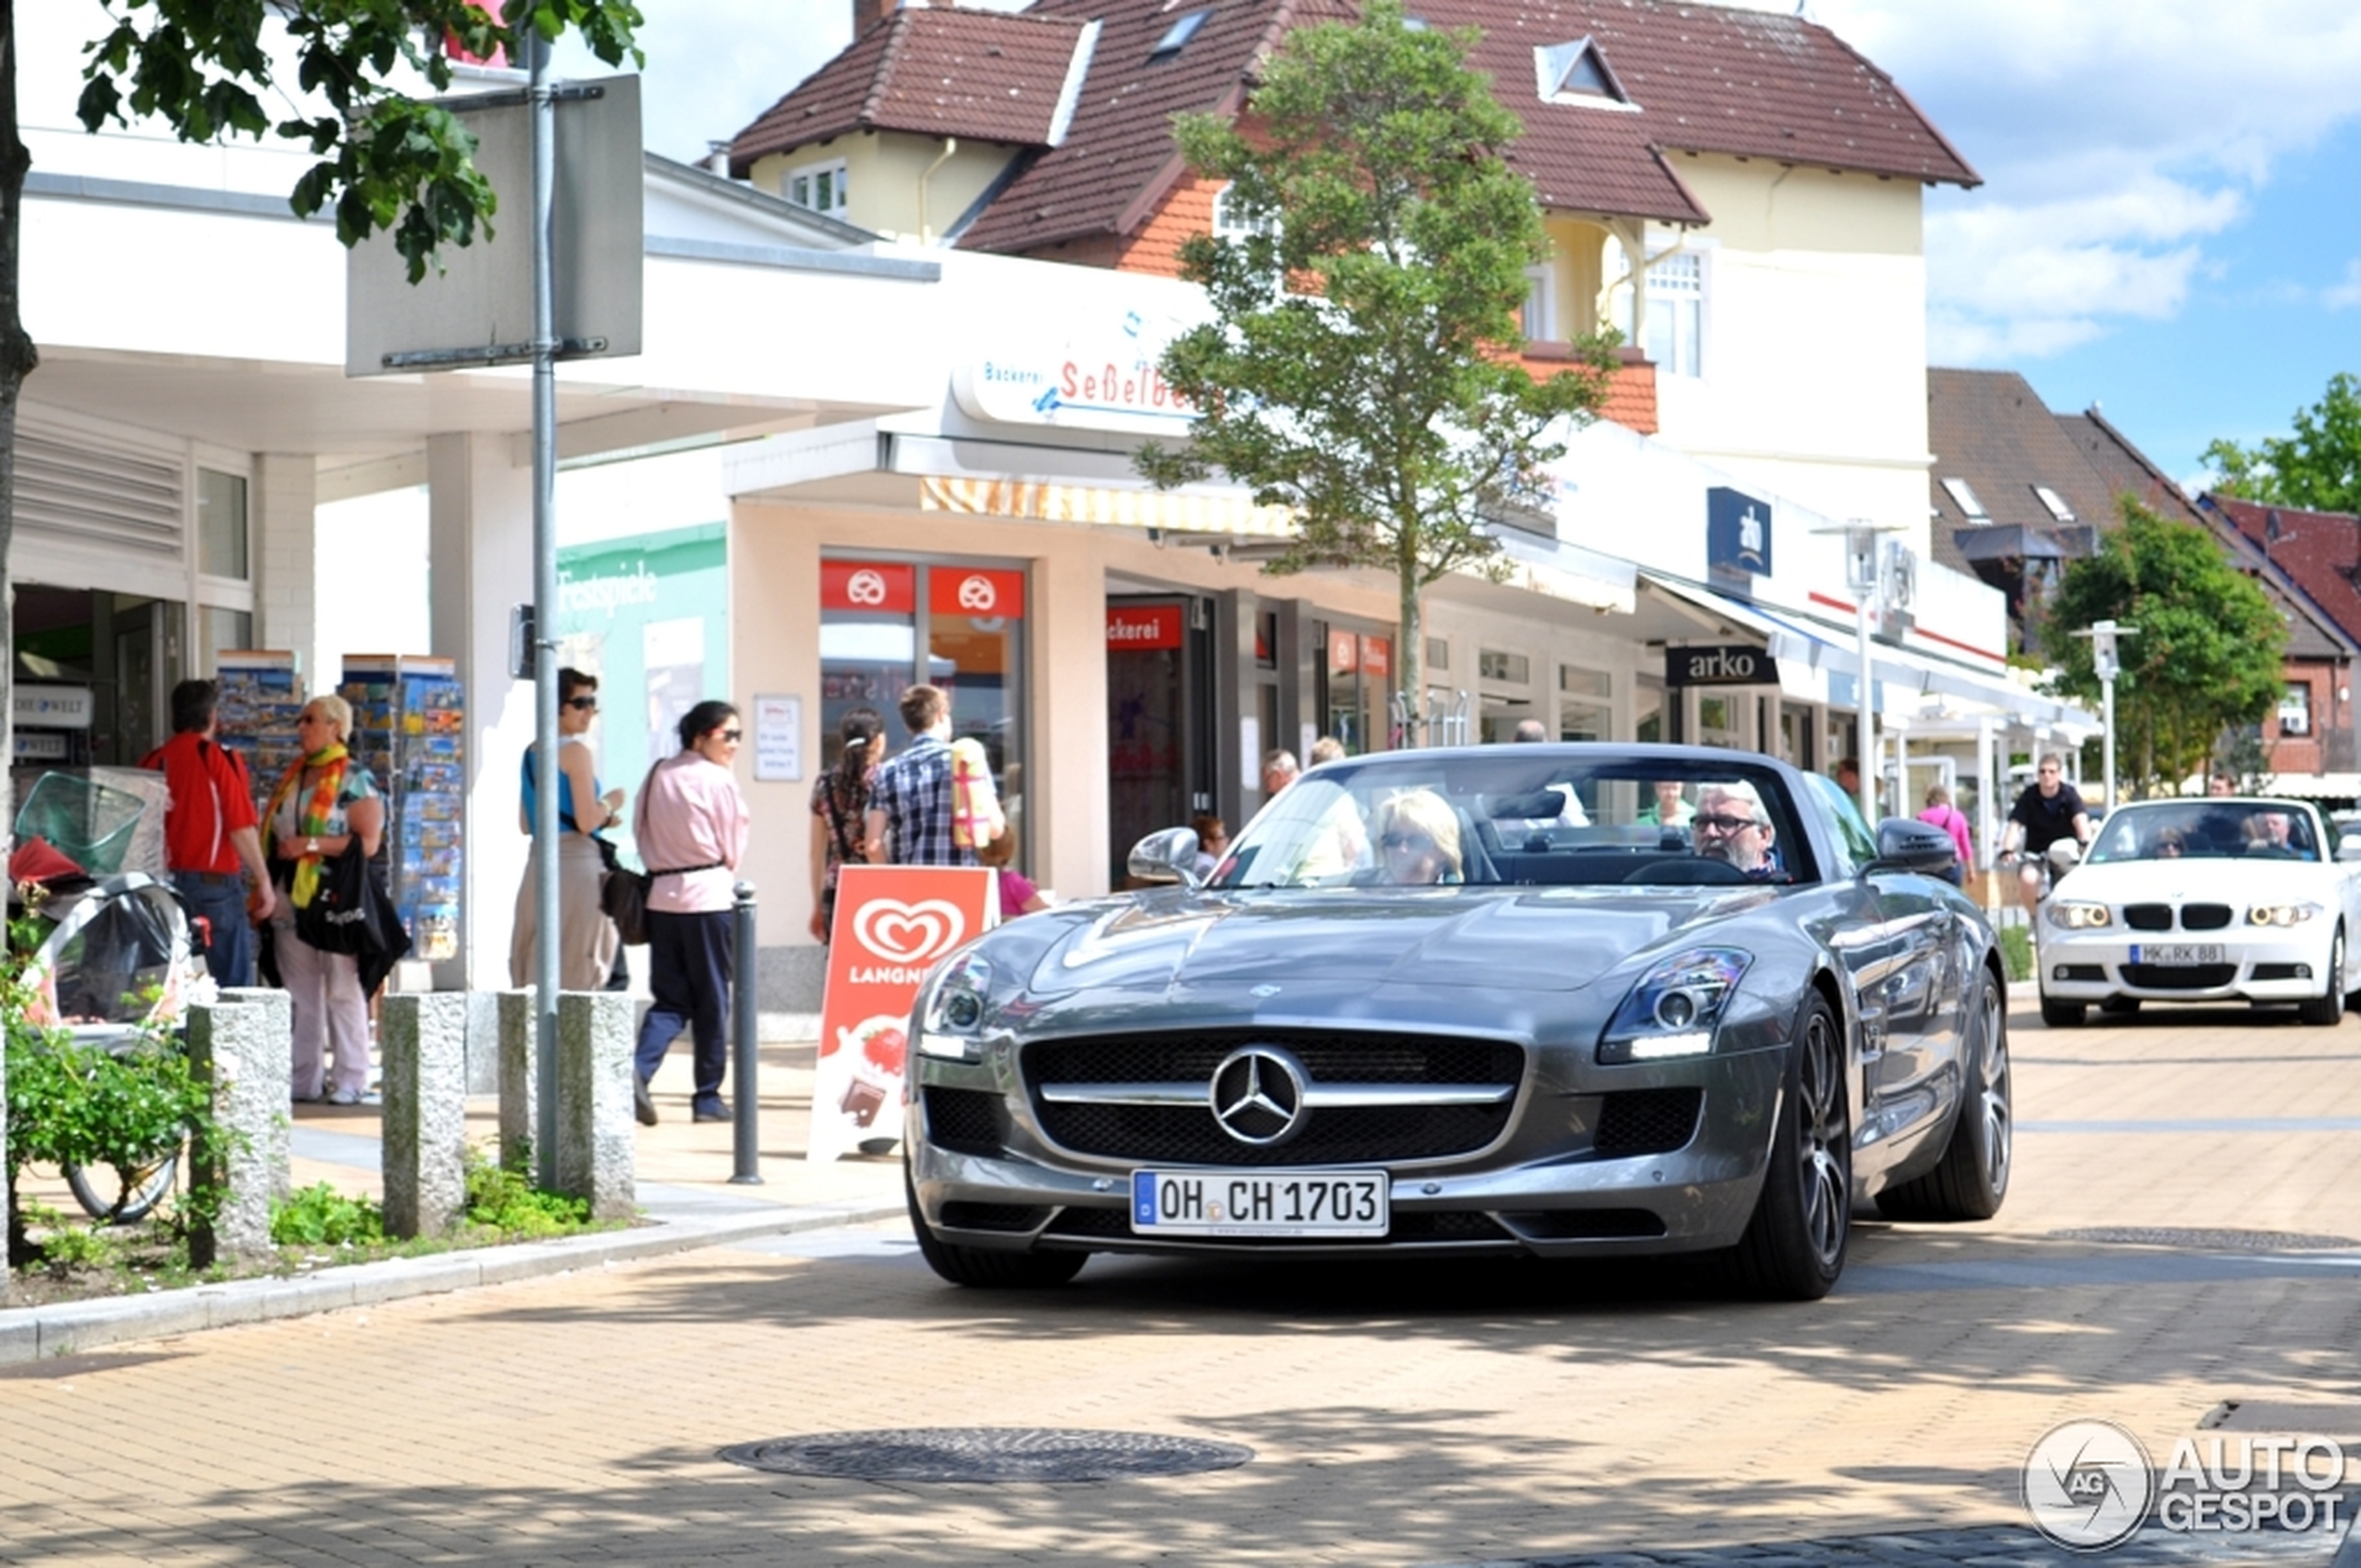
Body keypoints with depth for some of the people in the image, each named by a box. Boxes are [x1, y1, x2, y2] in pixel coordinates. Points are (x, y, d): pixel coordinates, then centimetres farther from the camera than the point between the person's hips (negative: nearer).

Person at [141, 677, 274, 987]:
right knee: (232, 986, 0)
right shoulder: (220, 758, -8)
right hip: (215, 882, -5)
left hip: (168, 879, 5)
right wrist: (263, 882, -4)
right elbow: (241, 829, -12)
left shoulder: (153, 762, 5)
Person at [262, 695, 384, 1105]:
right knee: (300, 995, 7)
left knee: (343, 992, -5)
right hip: (290, 899, 7)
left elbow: (368, 842, -12)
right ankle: (303, 1081, 11)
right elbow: (275, 834, 25)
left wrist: (312, 845, -17)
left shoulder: (356, 780, -4)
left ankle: (349, 1081, -2)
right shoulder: (291, 778, 18)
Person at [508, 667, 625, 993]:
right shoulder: (575, 751, -9)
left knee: (537, 967, 9)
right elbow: (586, 822, -17)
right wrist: (609, 804, 4)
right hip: (577, 864, -8)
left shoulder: (532, 753, 14)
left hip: (538, 863, 8)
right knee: (578, 970, -5)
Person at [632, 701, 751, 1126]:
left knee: (670, 997, 9)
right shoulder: (718, 779, -8)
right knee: (711, 1000, 4)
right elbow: (733, 847, -2)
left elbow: (641, 832, 11)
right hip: (708, 896, -5)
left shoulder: (657, 776, 8)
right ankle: (708, 1097, 8)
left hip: (661, 895, 5)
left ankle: (640, 1071, -14)